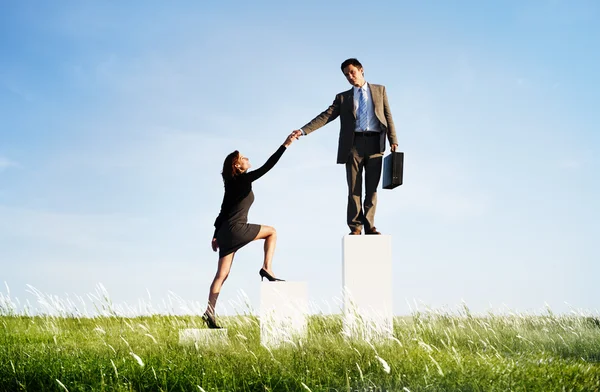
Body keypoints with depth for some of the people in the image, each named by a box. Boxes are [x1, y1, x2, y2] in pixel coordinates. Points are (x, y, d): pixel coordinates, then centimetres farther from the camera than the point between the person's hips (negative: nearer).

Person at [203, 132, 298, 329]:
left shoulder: (231, 184, 20)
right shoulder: (244, 179, -4)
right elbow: (267, 166, -10)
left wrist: (216, 235, 24)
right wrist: (285, 145, -9)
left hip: (225, 232, 8)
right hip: (236, 229, -8)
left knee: (222, 274, 6)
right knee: (272, 231, 10)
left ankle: (210, 312, 2)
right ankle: (267, 268, 0)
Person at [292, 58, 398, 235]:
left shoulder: (379, 90, 16)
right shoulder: (343, 97, 14)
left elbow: (388, 116, 12)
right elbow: (325, 116, 5)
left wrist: (393, 140, 2)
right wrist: (303, 130, -8)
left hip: (375, 143, 0)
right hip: (354, 144, 0)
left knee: (372, 188, 1)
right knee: (354, 188, -1)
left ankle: (369, 225, 6)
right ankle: (355, 227, 4)